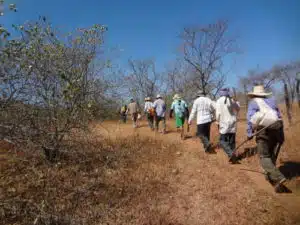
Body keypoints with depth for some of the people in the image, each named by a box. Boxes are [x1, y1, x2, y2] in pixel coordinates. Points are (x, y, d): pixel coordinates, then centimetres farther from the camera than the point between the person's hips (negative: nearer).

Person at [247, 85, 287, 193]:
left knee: (264, 156, -1)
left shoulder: (253, 102, 7)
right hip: (277, 127, 5)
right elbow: (279, 116, 16)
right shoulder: (272, 100, 19)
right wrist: (280, 132, 19)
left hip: (264, 130, -5)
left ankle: (278, 178, -17)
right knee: (273, 155, 19)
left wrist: (249, 133, -3)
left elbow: (250, 118, -5)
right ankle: (270, 175, 28)